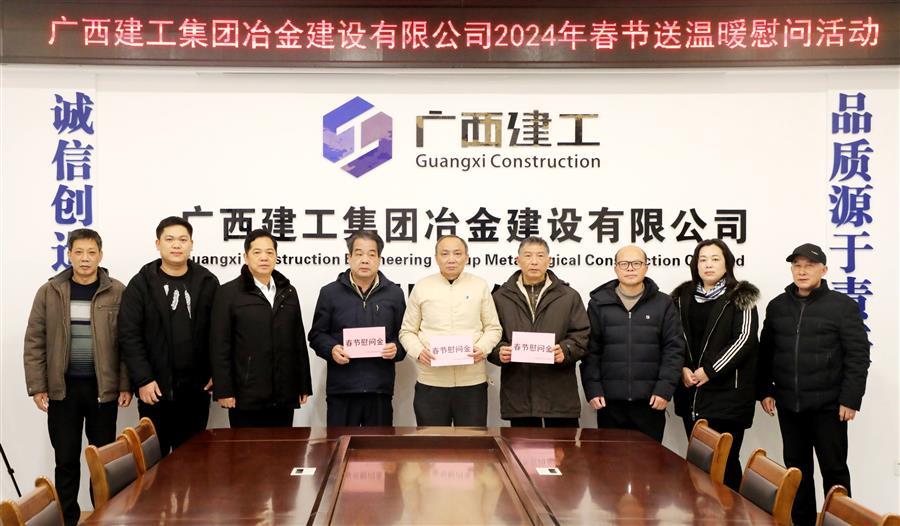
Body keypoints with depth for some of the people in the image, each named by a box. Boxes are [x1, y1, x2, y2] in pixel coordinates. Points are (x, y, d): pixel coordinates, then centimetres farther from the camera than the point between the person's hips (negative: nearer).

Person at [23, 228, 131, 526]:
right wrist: (37, 386, -3)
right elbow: (35, 342, 2)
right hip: (62, 388, 1)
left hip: (103, 387, -1)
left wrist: (126, 385, -6)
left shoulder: (117, 293, -2)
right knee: (66, 459, 7)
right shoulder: (49, 292, 1)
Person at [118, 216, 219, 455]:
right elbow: (129, 336, -5)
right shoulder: (140, 284, -1)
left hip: (196, 390, 2)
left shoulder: (208, 283, 5)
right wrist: (143, 380, -12)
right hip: (155, 389, -1)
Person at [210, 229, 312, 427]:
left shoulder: (288, 292, 13)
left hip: (284, 395, 4)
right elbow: (219, 346, -5)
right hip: (246, 396, -4)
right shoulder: (228, 293, -1)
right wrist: (223, 390, -10)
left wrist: (304, 385, 9)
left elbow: (299, 340, 13)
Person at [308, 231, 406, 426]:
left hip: (380, 388, 1)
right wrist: (331, 349, -11)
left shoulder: (394, 293, 9)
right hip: (341, 387, -1)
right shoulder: (330, 292, 6)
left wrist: (396, 349, -10)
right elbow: (317, 334, 8)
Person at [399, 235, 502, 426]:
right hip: (431, 382, 0)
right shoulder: (422, 287, 7)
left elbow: (493, 328, 9)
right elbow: (407, 331, 9)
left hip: (472, 381, 0)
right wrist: (419, 351, -10)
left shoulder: (480, 286, 7)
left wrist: (482, 348, -10)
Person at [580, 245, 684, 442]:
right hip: (609, 401, 1)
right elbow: (590, 350, 4)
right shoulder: (598, 303, 6)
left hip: (650, 402, 0)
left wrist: (665, 389, -7)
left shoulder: (663, 304, 5)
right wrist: (592, 389, -4)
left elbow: (674, 349, 2)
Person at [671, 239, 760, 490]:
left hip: (727, 392, -4)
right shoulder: (683, 296, 13)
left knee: (724, 459, -5)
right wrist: (683, 369, -5)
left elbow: (745, 339, -9)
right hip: (691, 392, 4)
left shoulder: (741, 297, 0)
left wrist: (709, 371, -13)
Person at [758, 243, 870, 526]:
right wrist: (765, 391, 5)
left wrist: (850, 398, -13)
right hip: (788, 404, 4)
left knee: (833, 468, 5)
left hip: (828, 404, -4)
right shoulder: (777, 306, 9)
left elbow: (858, 356, -8)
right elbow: (765, 352, 12)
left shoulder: (842, 305, -5)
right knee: (796, 467, 12)